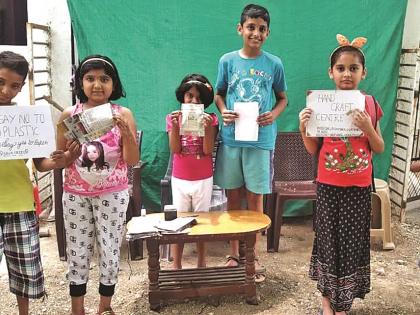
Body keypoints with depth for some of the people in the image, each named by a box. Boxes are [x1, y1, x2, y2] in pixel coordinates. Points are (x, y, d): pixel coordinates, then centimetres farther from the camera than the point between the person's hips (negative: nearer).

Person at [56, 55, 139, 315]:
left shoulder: (123, 114, -5)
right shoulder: (69, 115, -1)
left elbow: (132, 161, -8)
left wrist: (126, 131, -23)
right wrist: (70, 155, -16)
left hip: (112, 194, -1)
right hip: (75, 195, 1)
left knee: (110, 252, 8)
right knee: (78, 252, 10)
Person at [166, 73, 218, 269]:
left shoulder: (210, 119, -3)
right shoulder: (173, 118, 0)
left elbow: (208, 150, -11)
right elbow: (175, 150, -9)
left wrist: (207, 127, -25)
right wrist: (175, 126, -22)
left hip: (203, 180, 0)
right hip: (180, 179, 1)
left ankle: (201, 264, 22)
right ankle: (176, 266, 16)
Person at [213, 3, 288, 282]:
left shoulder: (274, 64, 0)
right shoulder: (227, 60, 2)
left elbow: (283, 98, 10)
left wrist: (273, 115, -10)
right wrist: (223, 111, -9)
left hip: (261, 140, -1)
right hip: (231, 137, 1)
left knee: (255, 197, 6)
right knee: (233, 196, 9)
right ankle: (234, 252, 25)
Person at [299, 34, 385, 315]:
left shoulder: (370, 104, 0)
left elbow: (379, 149, 2)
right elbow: (313, 150, 1)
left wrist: (368, 127, -15)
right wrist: (304, 127, -16)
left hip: (359, 187, 1)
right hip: (329, 186, -1)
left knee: (353, 242, 8)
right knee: (328, 240, 9)